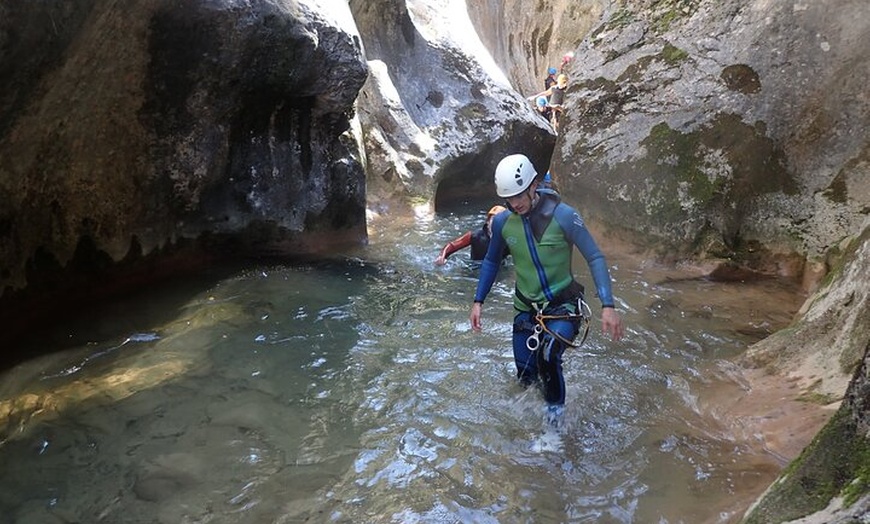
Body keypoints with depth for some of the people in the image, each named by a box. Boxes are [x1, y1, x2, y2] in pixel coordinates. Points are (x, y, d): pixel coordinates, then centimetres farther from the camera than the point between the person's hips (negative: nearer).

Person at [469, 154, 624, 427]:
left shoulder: (563, 216, -20)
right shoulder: (502, 221, -7)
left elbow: (595, 258, -16)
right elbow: (491, 261, 9)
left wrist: (607, 306, -24)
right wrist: (478, 301, 4)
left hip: (563, 305, -4)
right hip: (526, 308, 4)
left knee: (547, 355, -30)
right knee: (526, 376, 6)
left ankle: (556, 411, -2)